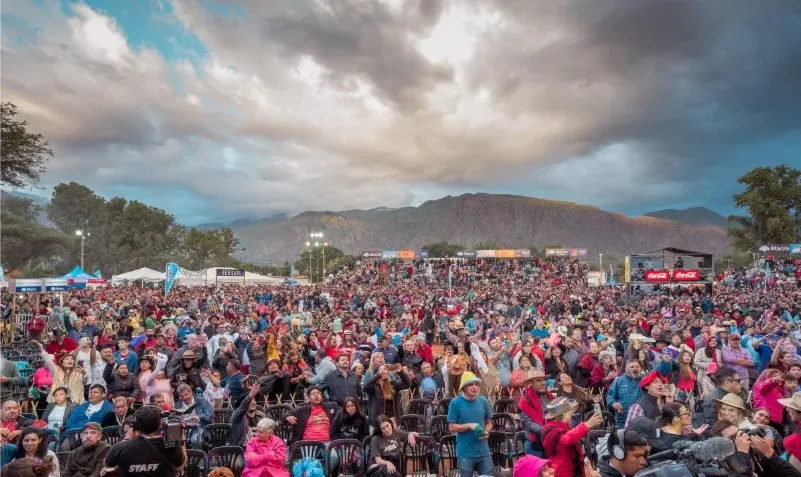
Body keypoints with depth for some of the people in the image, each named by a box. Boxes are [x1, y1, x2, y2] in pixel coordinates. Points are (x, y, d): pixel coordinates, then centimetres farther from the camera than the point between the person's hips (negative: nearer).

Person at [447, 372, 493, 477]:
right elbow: (452, 428, -7)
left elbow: (489, 423, 12)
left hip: (484, 452, 3)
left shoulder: (483, 401, 2)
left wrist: (485, 432, -9)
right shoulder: (455, 403, -9)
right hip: (465, 453, -3)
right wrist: (469, 425, -20)